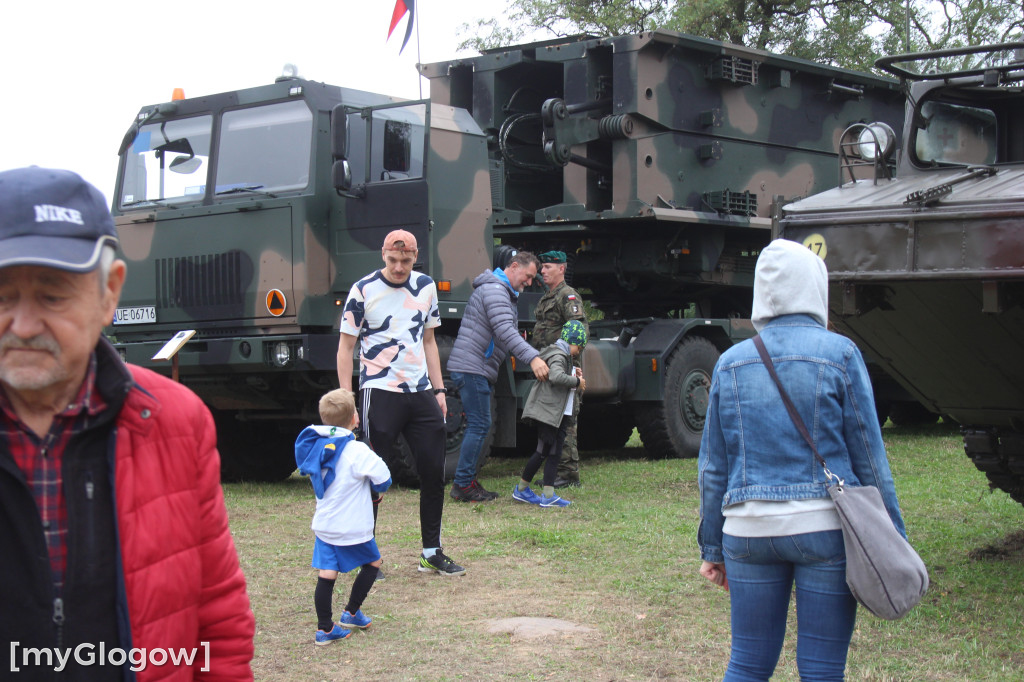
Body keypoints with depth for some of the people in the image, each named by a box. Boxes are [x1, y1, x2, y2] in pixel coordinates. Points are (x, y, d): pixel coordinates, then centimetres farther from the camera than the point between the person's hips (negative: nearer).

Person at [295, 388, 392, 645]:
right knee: (373, 563, 18)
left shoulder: (316, 446, 1)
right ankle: (351, 613, 20)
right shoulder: (357, 451, -19)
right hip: (353, 527, -5)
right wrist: (378, 489, 13)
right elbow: (383, 479, -14)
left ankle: (325, 628, 4)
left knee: (327, 575, 5)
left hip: (323, 525, 5)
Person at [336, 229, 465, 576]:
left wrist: (439, 389, 12)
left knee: (434, 472, 6)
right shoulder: (363, 290, -5)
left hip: (420, 392, 5)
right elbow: (346, 346, -3)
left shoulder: (426, 287, 11)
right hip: (380, 392, -5)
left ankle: (432, 553, 17)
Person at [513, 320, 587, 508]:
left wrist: (575, 376, 8)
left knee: (555, 453, 6)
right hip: (547, 412, -10)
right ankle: (521, 489, 2)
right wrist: (577, 381, -20)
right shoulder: (557, 355, -12)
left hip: (559, 414, 10)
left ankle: (549, 495, 7)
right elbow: (556, 376, -32)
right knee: (543, 451, -5)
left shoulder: (565, 357, 21)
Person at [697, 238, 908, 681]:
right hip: (825, 528, -3)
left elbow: (712, 467, 9)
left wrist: (712, 547, 17)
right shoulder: (838, 354, -4)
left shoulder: (731, 362, 6)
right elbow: (869, 458, -2)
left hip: (748, 532, 3)